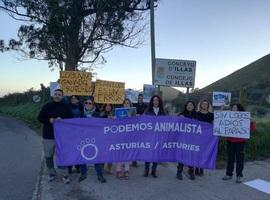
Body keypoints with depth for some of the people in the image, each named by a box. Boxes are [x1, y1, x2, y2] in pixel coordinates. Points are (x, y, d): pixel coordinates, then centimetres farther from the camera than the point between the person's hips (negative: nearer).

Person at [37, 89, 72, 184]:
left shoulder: (66, 107, 1)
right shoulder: (47, 106, 2)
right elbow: (40, 118, 4)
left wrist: (62, 120, -17)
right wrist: (49, 120, -15)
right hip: (48, 136, 2)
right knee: (48, 156, 11)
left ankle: (64, 175, 15)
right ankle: (52, 173, 31)